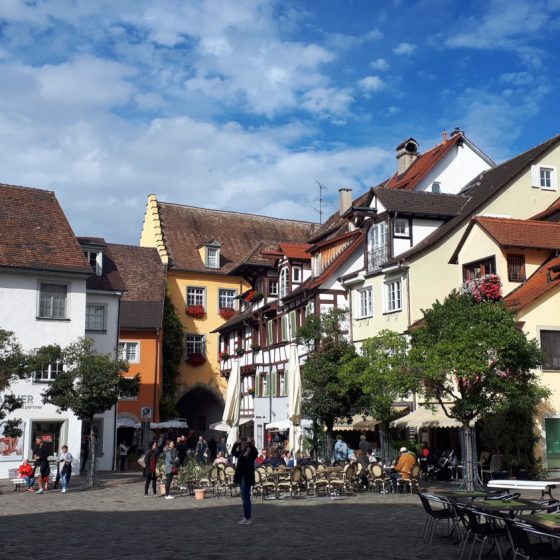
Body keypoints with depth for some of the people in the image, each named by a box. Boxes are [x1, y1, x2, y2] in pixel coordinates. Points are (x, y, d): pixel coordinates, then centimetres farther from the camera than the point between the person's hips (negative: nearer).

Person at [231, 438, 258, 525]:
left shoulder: (251, 453, -10)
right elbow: (233, 452, 27)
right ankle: (247, 517, 20)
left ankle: (247, 518, -2)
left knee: (246, 498, -7)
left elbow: (255, 452, -34)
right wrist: (236, 444, 14)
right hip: (240, 477, 9)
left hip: (246, 478, -9)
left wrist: (249, 443, -25)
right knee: (244, 498, 13)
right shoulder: (241, 453, 11)